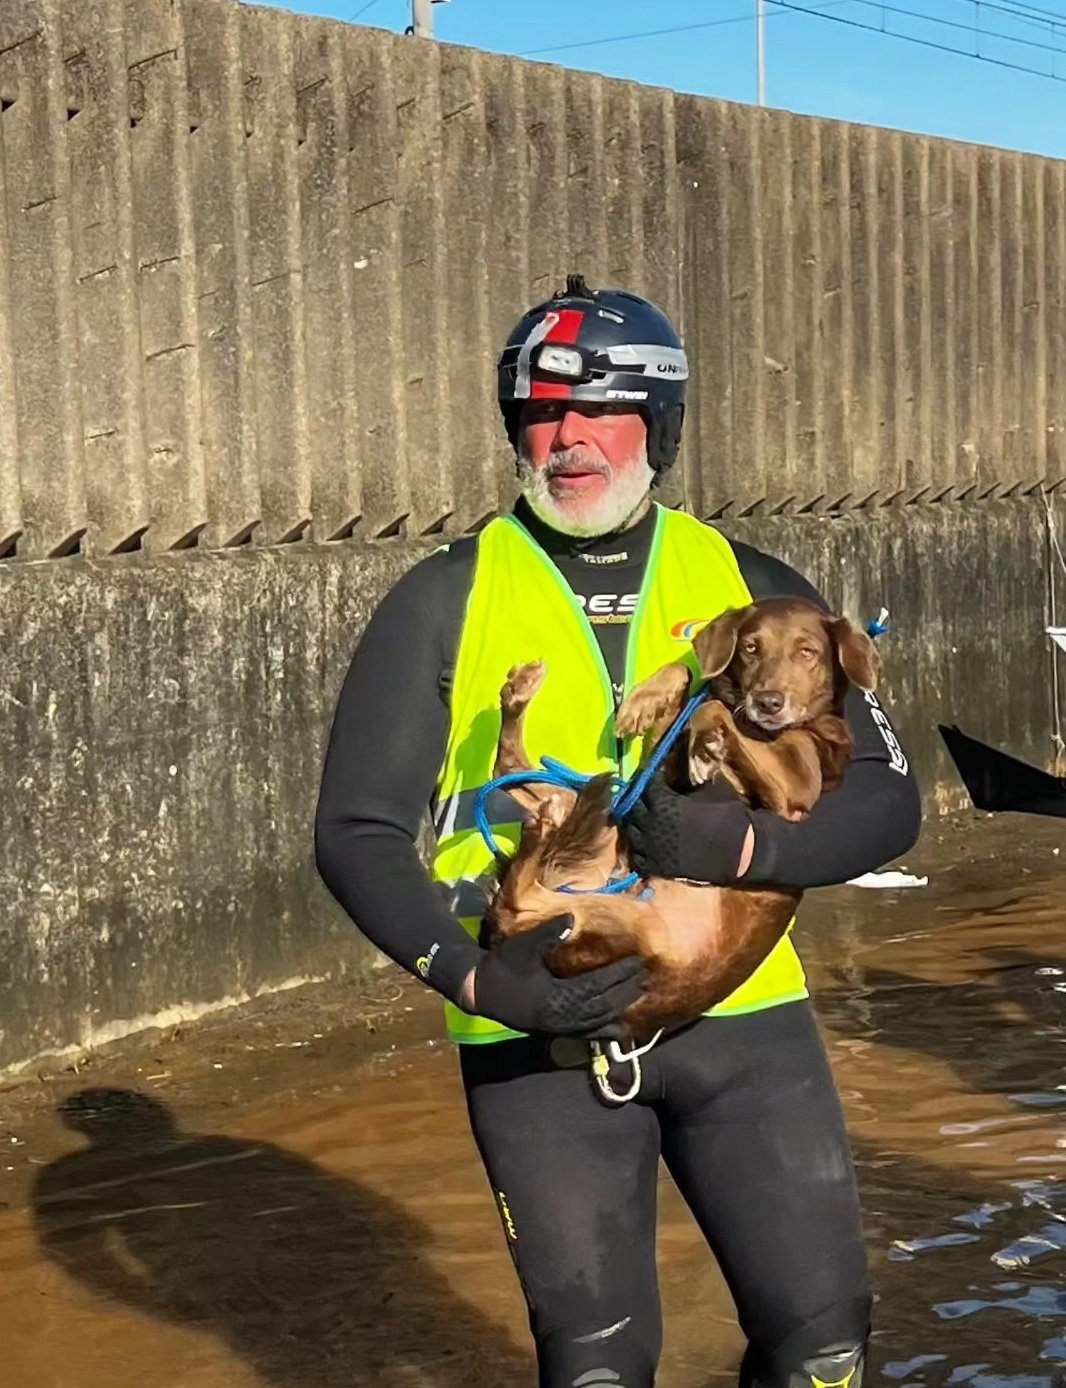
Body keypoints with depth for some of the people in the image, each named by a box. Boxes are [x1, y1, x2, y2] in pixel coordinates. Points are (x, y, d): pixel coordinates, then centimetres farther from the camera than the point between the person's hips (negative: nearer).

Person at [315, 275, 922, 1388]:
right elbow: (357, 831, -3)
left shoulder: (751, 588, 4)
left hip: (741, 1012, 2)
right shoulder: (445, 603, -1)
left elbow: (885, 798, 0)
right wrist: (472, 975, -18)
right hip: (535, 1037, -1)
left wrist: (741, 846, -19)